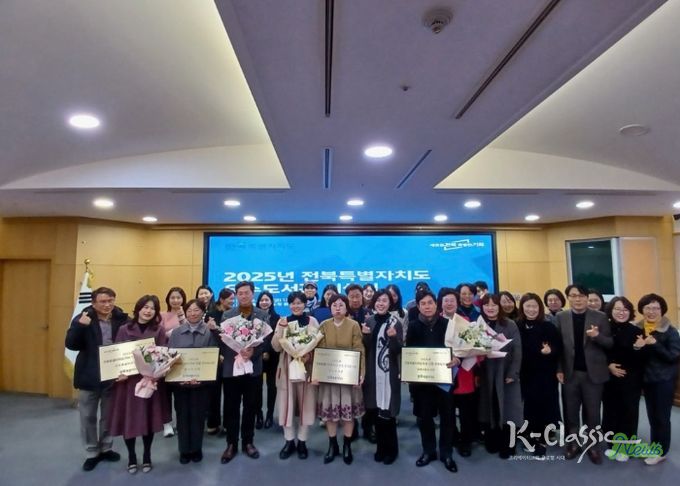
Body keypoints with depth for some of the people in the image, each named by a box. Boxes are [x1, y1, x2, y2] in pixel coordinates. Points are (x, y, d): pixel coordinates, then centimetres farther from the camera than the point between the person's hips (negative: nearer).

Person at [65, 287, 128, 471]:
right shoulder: (82, 319, -9)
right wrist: (80, 326, -30)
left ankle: (105, 448, 34)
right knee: (88, 416, 12)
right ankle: (92, 452, 30)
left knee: (109, 415, 15)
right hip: (89, 376, -1)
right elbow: (71, 345, -15)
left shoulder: (122, 319, -6)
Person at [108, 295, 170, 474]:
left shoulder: (159, 331, 1)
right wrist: (120, 372, -14)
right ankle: (131, 457, 26)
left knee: (149, 418, 8)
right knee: (128, 418, 6)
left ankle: (147, 456, 26)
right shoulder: (124, 329, 1)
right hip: (128, 380, 0)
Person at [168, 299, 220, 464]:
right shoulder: (176, 332, 3)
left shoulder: (210, 332, -4)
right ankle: (184, 450, 26)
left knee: (198, 415, 9)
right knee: (182, 416, 10)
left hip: (201, 381, -1)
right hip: (179, 381, 2)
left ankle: (196, 449, 26)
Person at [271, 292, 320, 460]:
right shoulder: (282, 321, 3)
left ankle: (302, 441, 19)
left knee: (305, 402, 4)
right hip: (287, 366, 1)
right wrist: (281, 329, -16)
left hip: (307, 367, -1)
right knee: (287, 402, 5)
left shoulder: (312, 321, 0)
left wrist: (309, 355, -19)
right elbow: (276, 347, -3)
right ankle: (289, 441, 20)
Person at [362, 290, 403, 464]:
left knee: (387, 412, -2)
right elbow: (365, 348, 8)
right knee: (376, 411, 10)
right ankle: (380, 447, 26)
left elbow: (398, 350, -8)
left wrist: (393, 337, -26)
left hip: (389, 372, -4)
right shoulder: (369, 321, 6)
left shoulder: (395, 323, -7)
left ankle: (391, 449, 17)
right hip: (372, 371, 4)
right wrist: (365, 335, -10)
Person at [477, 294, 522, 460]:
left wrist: (512, 373, -13)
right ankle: (492, 443, 24)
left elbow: (517, 350, -6)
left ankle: (507, 446, 17)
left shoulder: (510, 325, -2)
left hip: (505, 373, -2)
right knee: (490, 409, 9)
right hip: (485, 374, 2)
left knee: (506, 409, 3)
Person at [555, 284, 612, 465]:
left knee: (592, 413, 9)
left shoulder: (600, 317, -2)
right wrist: (559, 370, -3)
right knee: (570, 411, 11)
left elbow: (610, 344, -3)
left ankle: (593, 446, 26)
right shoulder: (560, 317, 1)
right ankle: (573, 443, 28)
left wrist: (597, 336, -24)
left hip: (593, 373, -1)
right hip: (570, 373, 1)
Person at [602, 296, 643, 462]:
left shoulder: (637, 331, -7)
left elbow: (642, 360, -6)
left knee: (628, 413, 8)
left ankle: (624, 447, 26)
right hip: (609, 379, 1)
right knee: (610, 412, 10)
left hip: (631, 381, -1)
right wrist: (608, 365, -11)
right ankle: (613, 444, 29)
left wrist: (639, 348, -25)